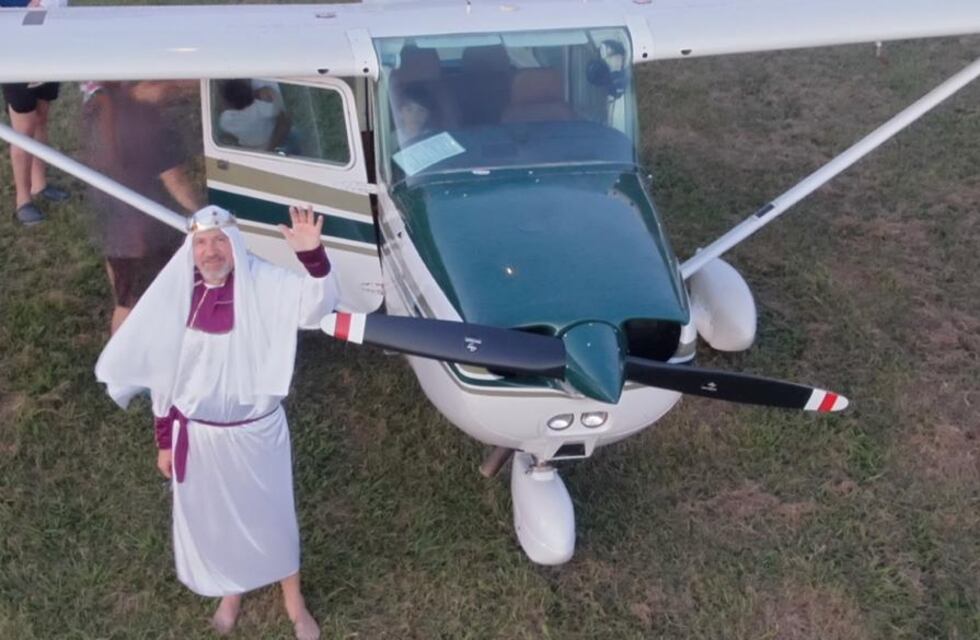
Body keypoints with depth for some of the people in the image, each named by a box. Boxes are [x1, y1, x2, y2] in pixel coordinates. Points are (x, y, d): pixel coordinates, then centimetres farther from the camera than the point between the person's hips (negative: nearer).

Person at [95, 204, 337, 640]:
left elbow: (317, 304, -34)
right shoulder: (174, 294, -8)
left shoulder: (264, 284, -17)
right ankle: (231, 591, 50)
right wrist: (165, 441, 4)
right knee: (213, 518, 22)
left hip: (256, 430, -2)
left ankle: (294, 603, 39)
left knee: (271, 515, 16)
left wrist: (312, 255, -53)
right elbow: (164, 371, 0)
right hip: (197, 434, 2)